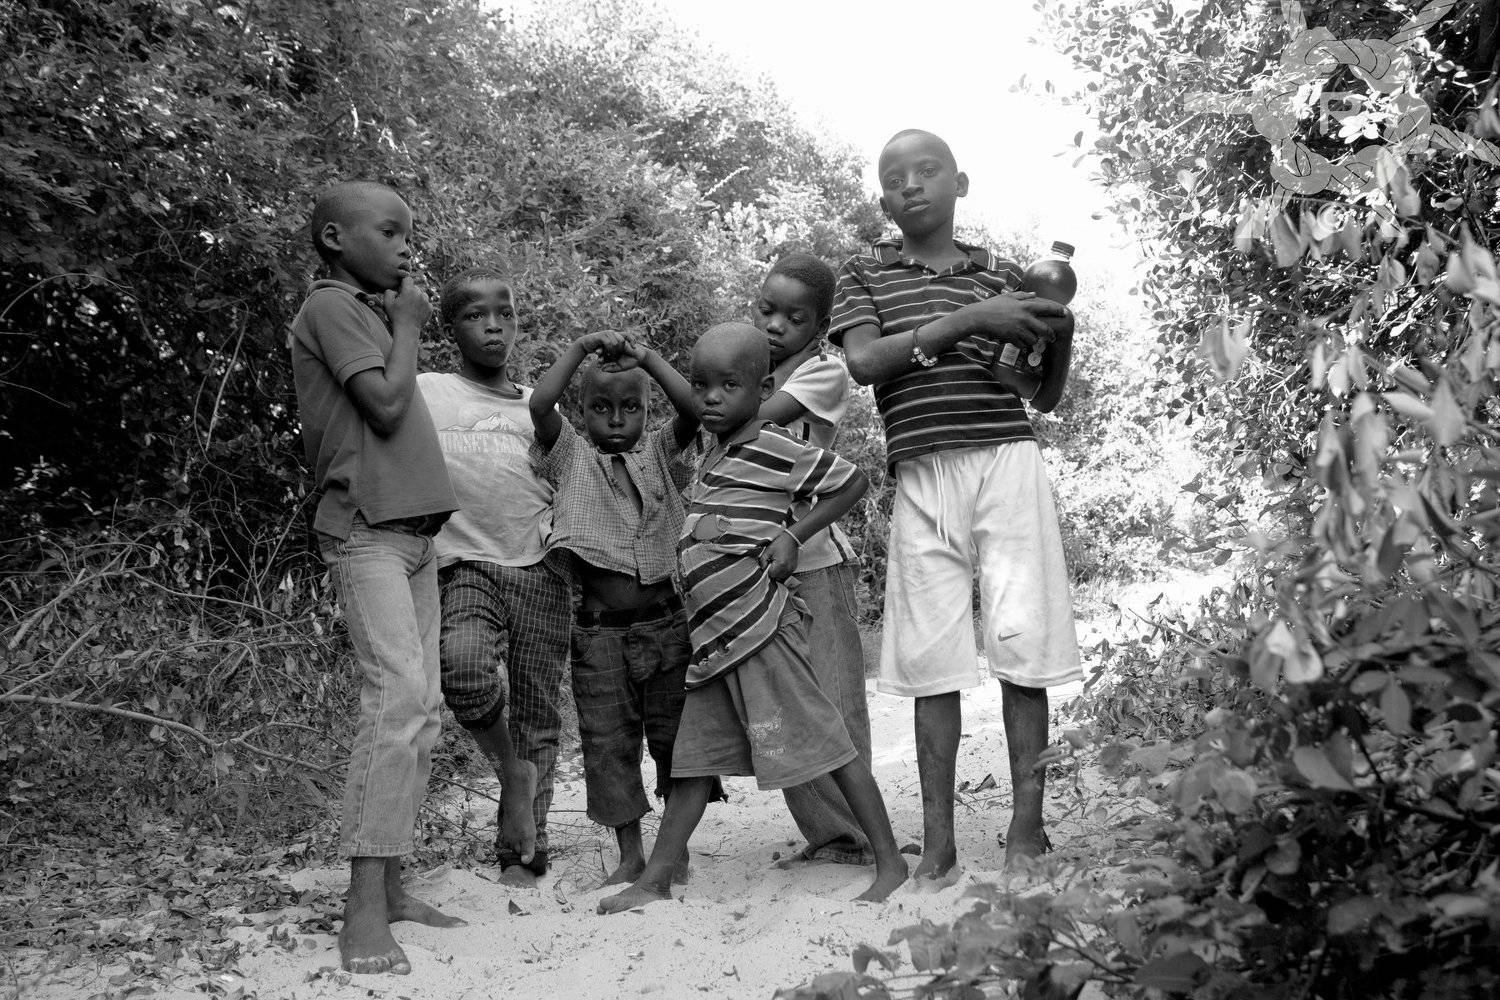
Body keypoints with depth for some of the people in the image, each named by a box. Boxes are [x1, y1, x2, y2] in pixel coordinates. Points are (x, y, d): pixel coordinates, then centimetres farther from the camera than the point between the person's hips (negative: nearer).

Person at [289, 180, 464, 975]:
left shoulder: (376, 314, 21)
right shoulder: (330, 307, -3)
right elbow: (386, 404, -13)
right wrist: (407, 324, -3)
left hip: (413, 532, 9)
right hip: (366, 530, -9)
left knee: (419, 710, 4)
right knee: (398, 693, -20)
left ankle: (389, 886, 8)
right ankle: (363, 903, -19)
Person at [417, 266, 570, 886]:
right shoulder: (426, 393, 10)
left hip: (541, 571, 3)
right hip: (467, 564, -3)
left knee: (539, 716, 0)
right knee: (464, 663, -33)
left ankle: (521, 855, 11)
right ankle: (510, 767, -6)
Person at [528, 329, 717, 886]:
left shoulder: (661, 455, 8)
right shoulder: (571, 459, 6)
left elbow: (693, 410, -11)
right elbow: (540, 405, -10)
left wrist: (646, 357, -9)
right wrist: (582, 348, -6)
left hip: (665, 623, 0)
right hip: (598, 630, 0)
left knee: (674, 737, 7)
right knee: (608, 742, 4)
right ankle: (630, 853, 17)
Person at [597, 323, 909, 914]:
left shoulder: (775, 450, -8)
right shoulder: (710, 459, 16)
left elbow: (851, 482, -4)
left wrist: (792, 535, -10)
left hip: (760, 631, -8)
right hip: (712, 639, 9)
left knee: (823, 741, -5)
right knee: (694, 759, 11)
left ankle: (890, 863, 3)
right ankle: (654, 882, 17)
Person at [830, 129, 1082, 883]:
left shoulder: (1001, 276, 16)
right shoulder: (864, 275, 13)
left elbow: (1045, 397, 19)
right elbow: (862, 361, -7)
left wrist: (1061, 335, -2)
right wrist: (966, 320, -12)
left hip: (1008, 461, 1)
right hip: (922, 475, -1)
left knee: (1021, 641, -4)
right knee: (929, 654, -1)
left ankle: (1026, 825, 3)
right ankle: (937, 839, 5)